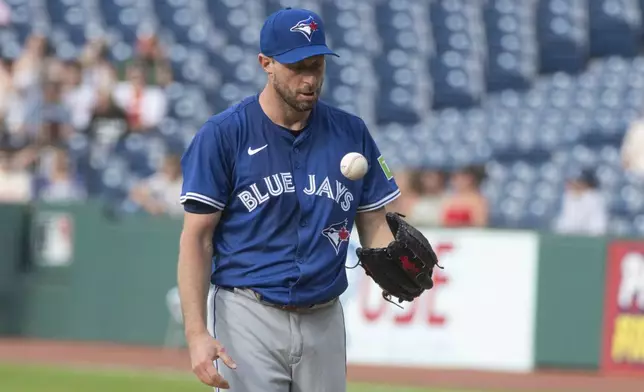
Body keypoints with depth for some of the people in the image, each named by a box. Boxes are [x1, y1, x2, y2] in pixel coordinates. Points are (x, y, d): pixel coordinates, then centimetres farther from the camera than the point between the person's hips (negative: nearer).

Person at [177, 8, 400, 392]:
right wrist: (196, 332, -16)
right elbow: (197, 238, -6)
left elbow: (374, 223, 11)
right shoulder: (223, 134, -5)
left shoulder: (351, 133, 7)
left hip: (324, 321, 5)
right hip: (249, 318, -4)